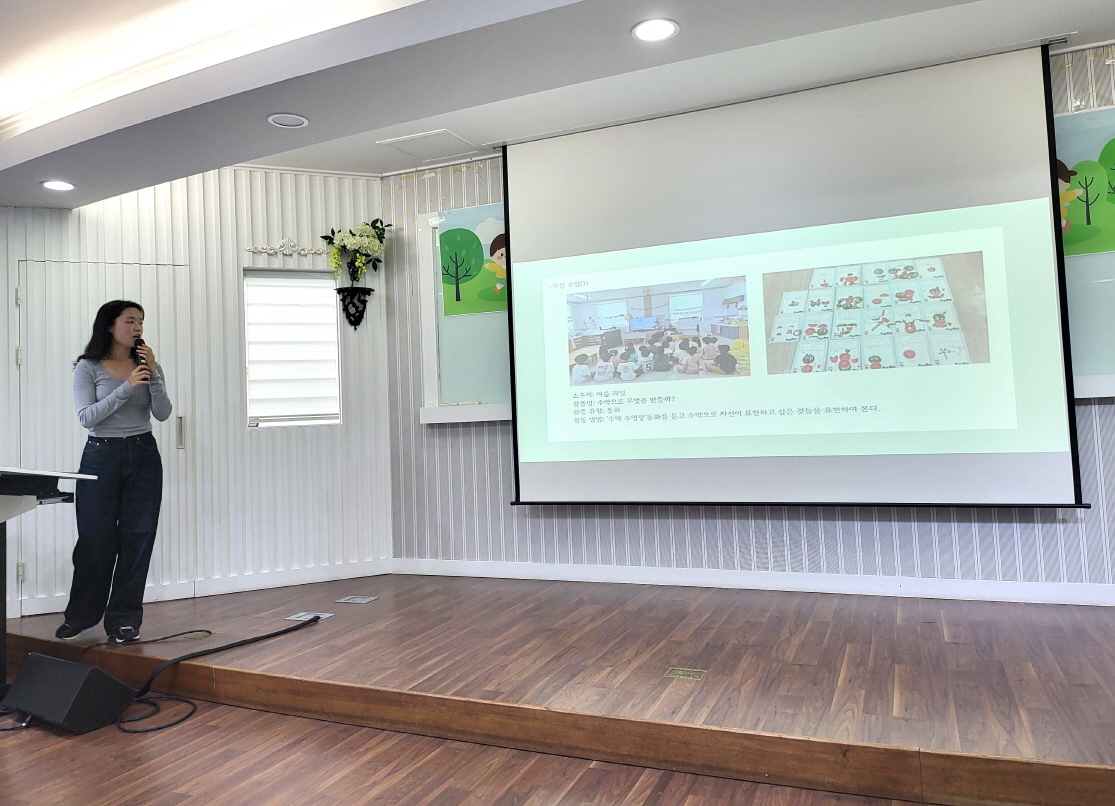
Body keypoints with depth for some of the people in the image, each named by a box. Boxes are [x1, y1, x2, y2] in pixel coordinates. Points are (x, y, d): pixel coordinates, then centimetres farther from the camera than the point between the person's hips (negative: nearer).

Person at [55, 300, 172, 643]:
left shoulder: (147, 365, 7)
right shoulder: (89, 367, -2)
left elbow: (163, 414, -1)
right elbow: (86, 417, -11)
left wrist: (153, 375, -13)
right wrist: (127, 387, -19)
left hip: (143, 456, 3)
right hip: (101, 456, -2)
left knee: (137, 539, 2)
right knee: (95, 539, 3)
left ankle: (124, 620, 12)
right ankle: (80, 616, 23)